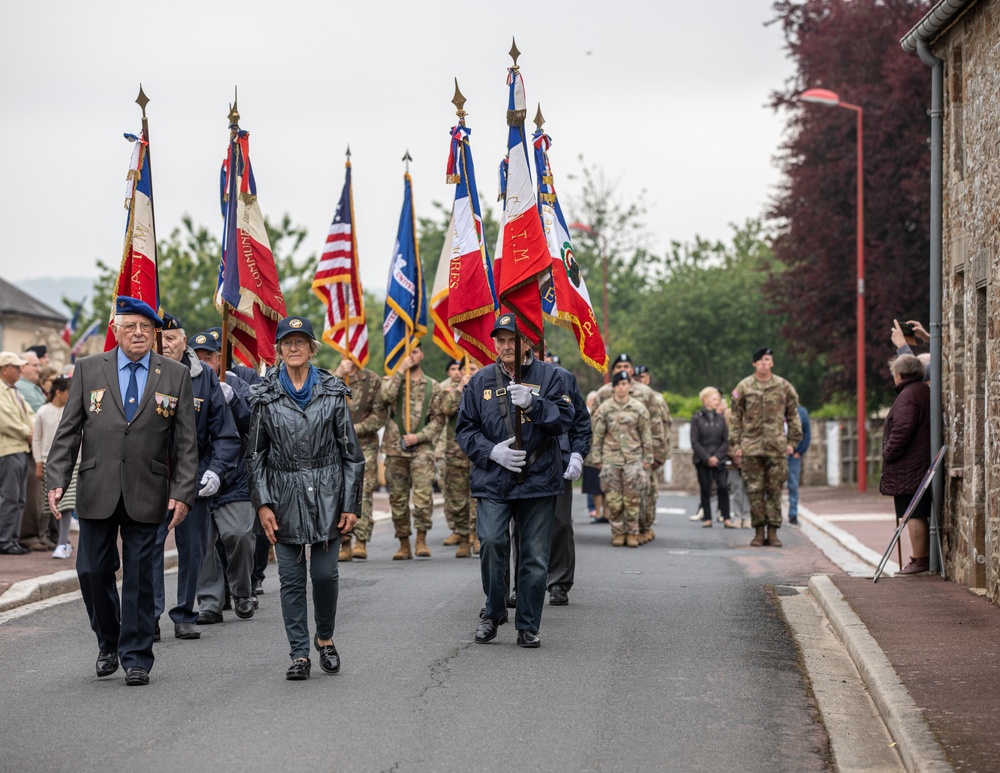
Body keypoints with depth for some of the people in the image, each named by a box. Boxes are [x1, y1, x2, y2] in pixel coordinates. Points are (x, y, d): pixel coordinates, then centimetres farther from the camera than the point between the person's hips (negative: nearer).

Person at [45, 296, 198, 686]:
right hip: (97, 492, 1)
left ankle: (136, 658, 10)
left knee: (139, 577, 2)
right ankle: (108, 643, 26)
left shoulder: (175, 375, 4)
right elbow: (68, 431, 4)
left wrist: (182, 492, -6)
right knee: (92, 571, 3)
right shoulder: (88, 370, 5)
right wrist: (57, 480, -6)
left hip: (146, 495, -1)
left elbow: (186, 442, 3)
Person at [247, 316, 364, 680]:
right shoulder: (265, 397, 4)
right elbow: (256, 455, 6)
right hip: (285, 496, 0)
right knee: (291, 578, -1)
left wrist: (351, 504, 0)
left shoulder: (332, 392, 4)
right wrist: (262, 504, -3)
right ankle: (299, 654, 7)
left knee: (325, 573, -2)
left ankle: (325, 637, 22)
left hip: (327, 493, 0)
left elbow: (351, 451, 5)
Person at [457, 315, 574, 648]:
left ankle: (528, 626, 15)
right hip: (493, 481, 0)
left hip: (539, 479, 0)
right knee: (491, 541, -18)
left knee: (535, 556, 2)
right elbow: (465, 429, 11)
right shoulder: (481, 381, 9)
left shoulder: (548, 376, 5)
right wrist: (492, 452, -6)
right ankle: (494, 612, 3)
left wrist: (532, 404, -21)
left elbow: (564, 418, -5)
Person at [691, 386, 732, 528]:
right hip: (701, 460, -2)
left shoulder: (720, 418, 7)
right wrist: (707, 458, -11)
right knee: (705, 489, 2)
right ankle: (707, 518, 10)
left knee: (723, 487, -9)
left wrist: (717, 457, -7)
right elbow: (694, 442, -5)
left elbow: (725, 441, 6)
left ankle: (726, 518, -5)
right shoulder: (697, 418, -2)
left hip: (718, 459, 2)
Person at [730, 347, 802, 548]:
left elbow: (793, 416, 12)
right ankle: (759, 531, 7)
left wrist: (792, 442, 4)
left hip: (776, 448, 0)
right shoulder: (744, 387, 5)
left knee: (775, 490, 1)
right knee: (755, 490, 0)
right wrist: (736, 445, 1)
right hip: (751, 447, 0)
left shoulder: (784, 387, 7)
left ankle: (773, 532, 7)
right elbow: (736, 419, 7)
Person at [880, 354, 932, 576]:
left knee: (913, 515, -7)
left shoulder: (908, 396, -15)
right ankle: (925, 558, 16)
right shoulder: (925, 392, 16)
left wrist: (888, 454, -12)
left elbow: (902, 430, -23)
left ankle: (919, 560, -6)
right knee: (920, 514, 13)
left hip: (908, 467, -10)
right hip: (923, 465, 10)